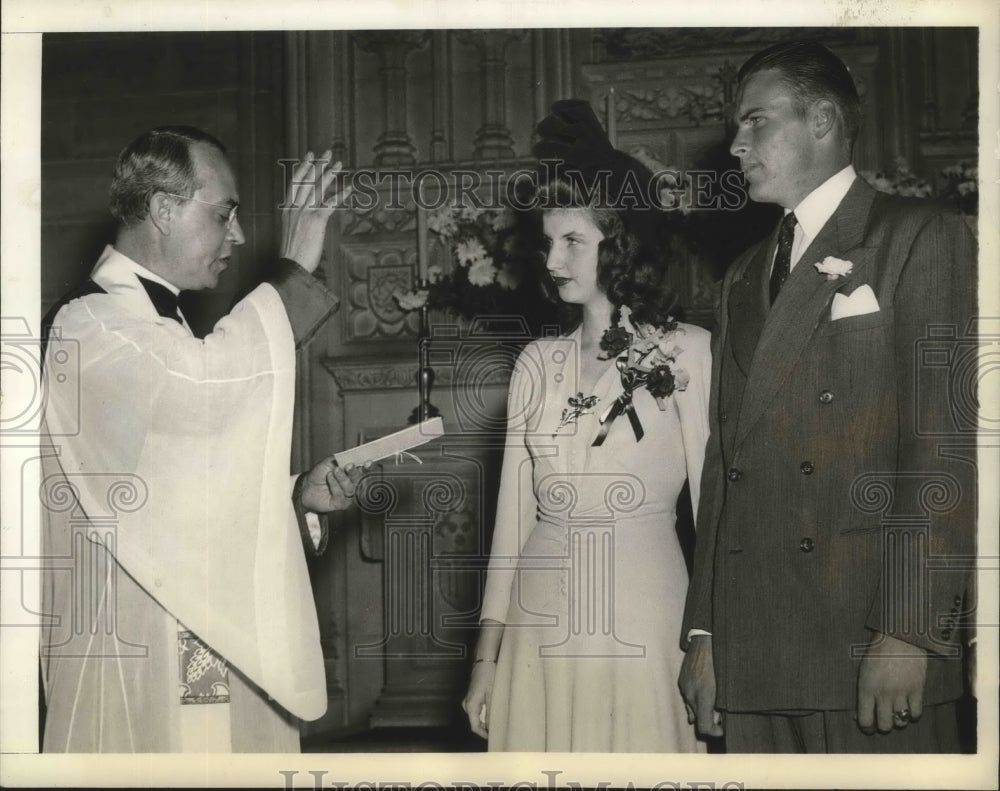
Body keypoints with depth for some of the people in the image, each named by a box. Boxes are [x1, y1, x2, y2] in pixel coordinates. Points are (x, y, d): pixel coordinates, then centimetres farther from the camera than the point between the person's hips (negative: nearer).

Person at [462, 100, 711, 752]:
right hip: (541, 626, 4)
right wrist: (487, 655, 8)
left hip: (643, 624, -4)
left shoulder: (688, 353, -4)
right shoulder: (538, 363, 8)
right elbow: (513, 513, 10)